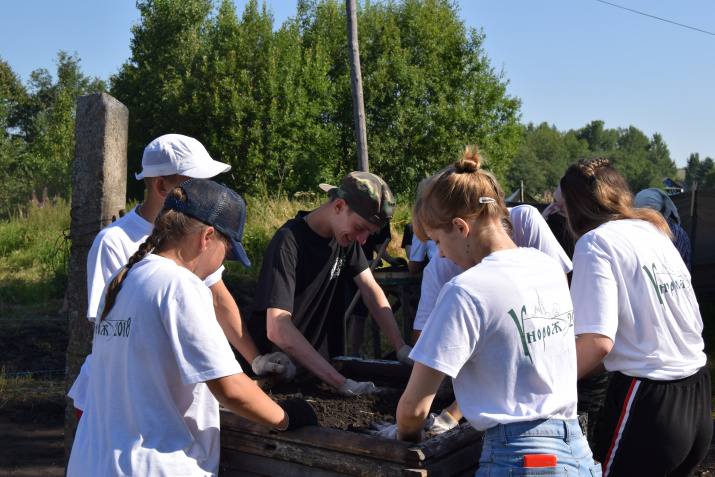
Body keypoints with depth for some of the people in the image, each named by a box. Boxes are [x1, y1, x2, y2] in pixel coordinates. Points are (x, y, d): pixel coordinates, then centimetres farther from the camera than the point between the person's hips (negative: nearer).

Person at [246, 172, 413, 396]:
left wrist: (401, 347, -9)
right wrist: (342, 383, -36)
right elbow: (277, 329, -32)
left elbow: (371, 289, 4)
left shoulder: (346, 235, 1)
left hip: (316, 357, 6)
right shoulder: (288, 241, -24)